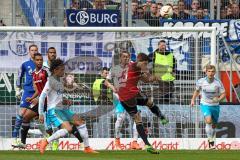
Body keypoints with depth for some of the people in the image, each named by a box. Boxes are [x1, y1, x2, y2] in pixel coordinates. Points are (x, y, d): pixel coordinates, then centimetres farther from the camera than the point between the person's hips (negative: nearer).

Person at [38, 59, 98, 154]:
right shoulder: (50, 81, -13)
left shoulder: (60, 80, 13)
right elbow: (42, 97, -15)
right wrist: (41, 114, -16)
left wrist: (65, 101, 7)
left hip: (62, 109, 9)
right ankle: (45, 142, -14)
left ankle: (87, 148, 11)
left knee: (80, 122, 4)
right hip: (53, 110, -9)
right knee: (68, 129, -25)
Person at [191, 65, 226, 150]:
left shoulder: (218, 82, -11)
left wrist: (219, 99, -24)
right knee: (208, 121, -27)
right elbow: (197, 90, 13)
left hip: (215, 106, 2)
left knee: (213, 125, 12)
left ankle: (212, 145, 30)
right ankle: (210, 140, -20)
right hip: (205, 105, -2)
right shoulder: (201, 81, -8)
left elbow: (223, 94, -5)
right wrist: (193, 99, 7)